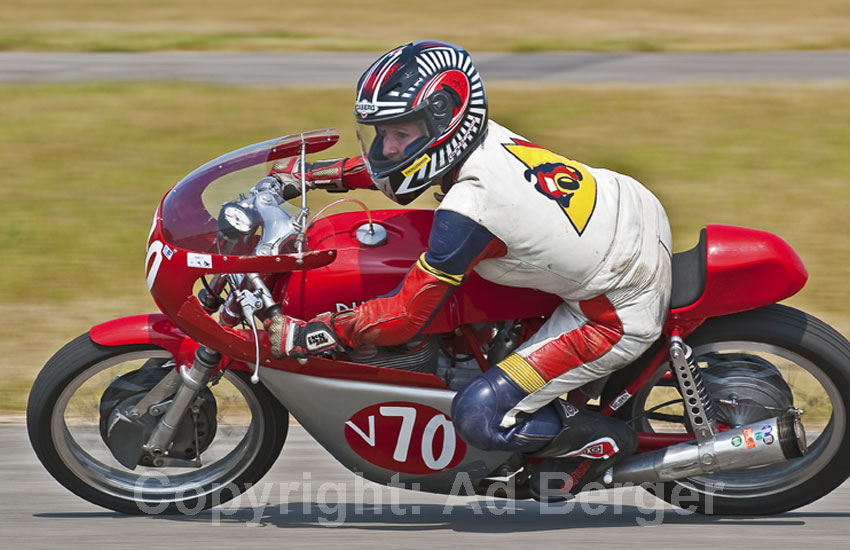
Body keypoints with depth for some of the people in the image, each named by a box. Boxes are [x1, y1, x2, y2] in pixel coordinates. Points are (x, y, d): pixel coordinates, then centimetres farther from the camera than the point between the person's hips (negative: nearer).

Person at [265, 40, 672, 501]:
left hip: (621, 314, -9)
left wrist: (300, 337, -15)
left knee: (479, 418, -11)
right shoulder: (484, 135, -5)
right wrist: (308, 174, 18)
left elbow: (403, 319, -21)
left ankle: (602, 439, 8)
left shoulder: (467, 211, -28)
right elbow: (394, 167, 18)